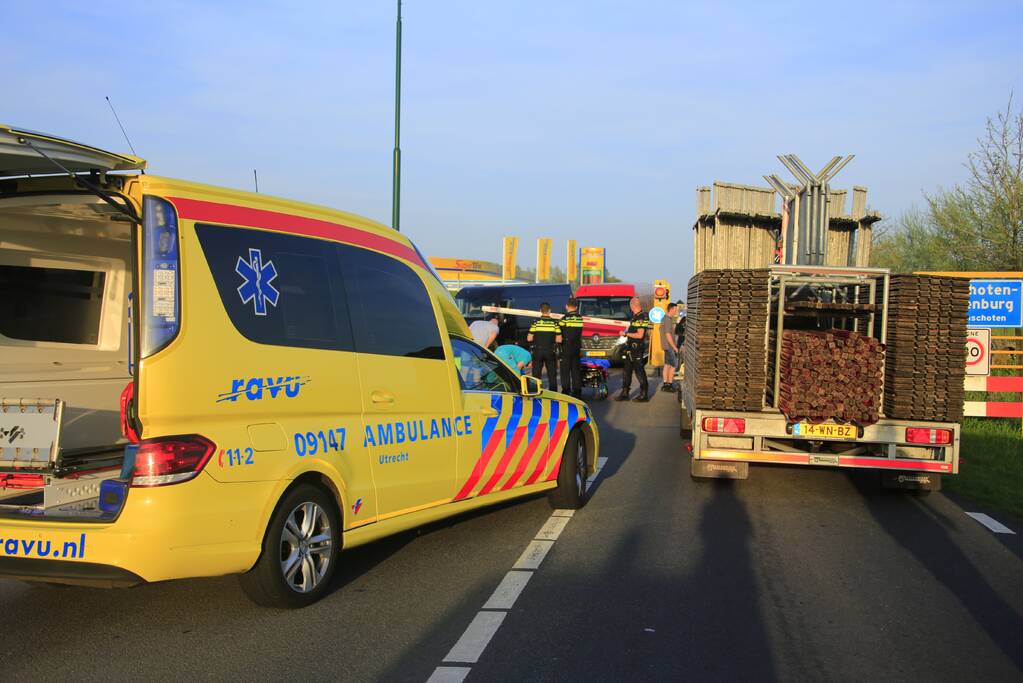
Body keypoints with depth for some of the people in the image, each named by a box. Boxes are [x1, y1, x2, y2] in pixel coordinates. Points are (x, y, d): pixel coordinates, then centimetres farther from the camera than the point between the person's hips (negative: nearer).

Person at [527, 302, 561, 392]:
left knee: (536, 374, 8)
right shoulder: (554, 322, -3)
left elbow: (529, 339, -5)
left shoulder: (536, 322, -5)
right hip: (550, 351, 0)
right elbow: (559, 340, -6)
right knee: (552, 375, 10)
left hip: (537, 351, 0)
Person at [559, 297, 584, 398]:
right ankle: (577, 392, 12)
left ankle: (566, 391, 1)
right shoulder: (580, 318, 2)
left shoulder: (564, 319, -12)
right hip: (577, 347, 4)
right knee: (576, 371, 10)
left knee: (565, 371, 2)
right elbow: (580, 334, 8)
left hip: (566, 348, -4)